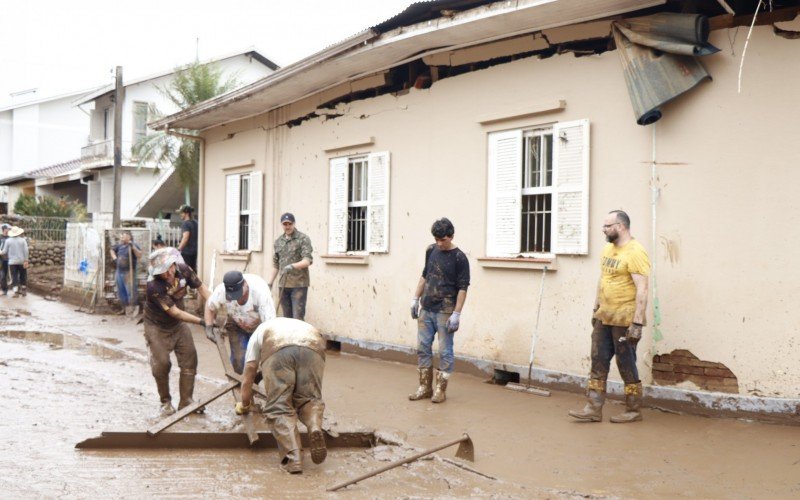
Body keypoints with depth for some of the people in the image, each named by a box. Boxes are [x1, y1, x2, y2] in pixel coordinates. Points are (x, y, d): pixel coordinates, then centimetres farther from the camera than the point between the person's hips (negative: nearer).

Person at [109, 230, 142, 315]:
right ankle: (124, 308, 28)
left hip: (129, 272, -8)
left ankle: (132, 309, -5)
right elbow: (112, 250, 29)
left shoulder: (133, 245, -10)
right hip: (119, 272, 8)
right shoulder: (119, 245, 9)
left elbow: (139, 256, -24)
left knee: (130, 291, -11)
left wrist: (133, 247, -29)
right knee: (121, 292, 15)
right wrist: (114, 258, 13)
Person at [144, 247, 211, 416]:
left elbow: (201, 288, -8)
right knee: (162, 364, -9)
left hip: (178, 325, 5)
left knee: (190, 359, -1)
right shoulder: (154, 286, -33)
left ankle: (186, 401, 10)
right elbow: (174, 312, -29)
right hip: (157, 326, -5)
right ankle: (166, 402, 12)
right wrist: (201, 322, -29)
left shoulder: (183, 270, -19)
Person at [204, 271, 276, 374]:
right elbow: (210, 306, -6)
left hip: (260, 325, -2)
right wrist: (209, 327, -20)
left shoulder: (260, 289, -39)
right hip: (237, 325, 2)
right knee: (239, 365, -8)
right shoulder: (221, 290, -30)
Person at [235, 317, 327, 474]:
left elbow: (248, 375, 38)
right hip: (313, 349, 2)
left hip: (277, 351, -2)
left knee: (278, 408, 4)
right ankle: (315, 428, -11)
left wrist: (244, 405, 53)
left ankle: (292, 459, -13)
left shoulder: (260, 331, 41)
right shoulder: (304, 326, 48)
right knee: (309, 399, 20)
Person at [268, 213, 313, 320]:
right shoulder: (278, 241, 13)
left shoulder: (303, 239, -5)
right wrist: (270, 282, 15)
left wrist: (292, 266, -33)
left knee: (298, 317, -9)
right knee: (287, 317, 9)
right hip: (283, 284, 6)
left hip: (299, 284, -5)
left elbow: (307, 260, -16)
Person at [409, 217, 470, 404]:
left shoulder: (459, 258, -9)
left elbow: (462, 288, -11)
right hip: (426, 309, 6)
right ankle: (425, 387, 18)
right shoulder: (431, 251, 8)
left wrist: (456, 314, -16)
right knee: (423, 348, 8)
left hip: (445, 312, -6)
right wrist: (415, 299, 15)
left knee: (445, 351, 0)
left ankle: (440, 390, 10)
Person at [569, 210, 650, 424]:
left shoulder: (635, 253, -16)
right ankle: (594, 408, 11)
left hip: (624, 318, -8)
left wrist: (637, 323, -24)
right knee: (598, 362, 7)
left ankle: (634, 411, 16)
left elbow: (642, 290, -21)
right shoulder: (608, 249, 12)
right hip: (604, 316, 8)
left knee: (627, 365, 3)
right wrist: (596, 309, 19)